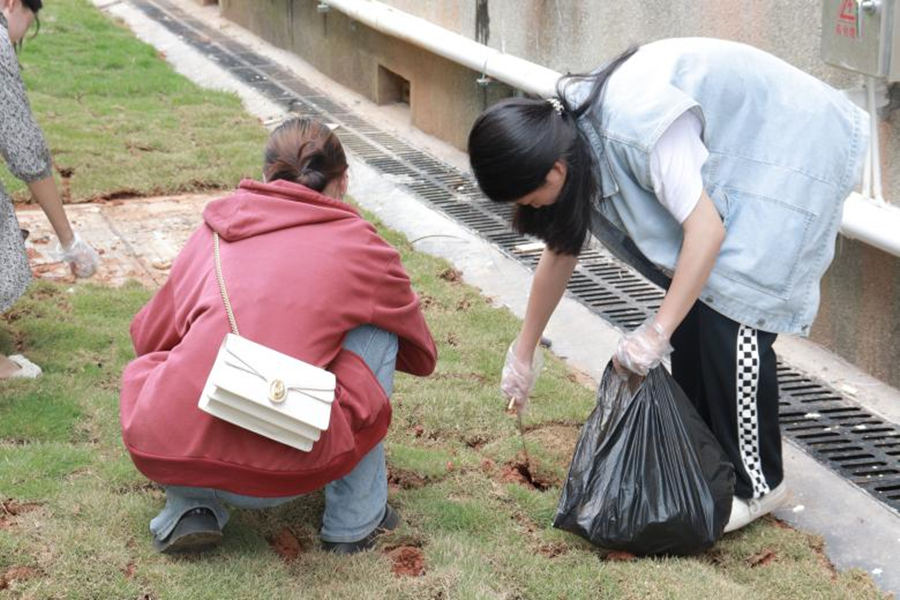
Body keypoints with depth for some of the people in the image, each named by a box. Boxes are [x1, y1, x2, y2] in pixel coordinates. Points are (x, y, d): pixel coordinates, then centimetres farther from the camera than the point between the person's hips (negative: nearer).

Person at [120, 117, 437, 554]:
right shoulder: (359, 245, 12)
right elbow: (421, 356, 28)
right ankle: (355, 520, 19)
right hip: (278, 476, -3)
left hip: (162, 456, 4)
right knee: (375, 333, 19)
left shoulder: (212, 232, 18)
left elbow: (147, 335, 30)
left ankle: (189, 509, 16)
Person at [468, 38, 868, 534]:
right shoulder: (569, 133, -5)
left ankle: (756, 484, -2)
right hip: (735, 153, 9)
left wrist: (657, 333, -31)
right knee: (691, 303, 4)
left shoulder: (633, 126, -35)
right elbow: (560, 251, 7)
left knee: (729, 312, -14)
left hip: (794, 148, -9)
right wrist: (522, 354, 13)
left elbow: (706, 227, -33)